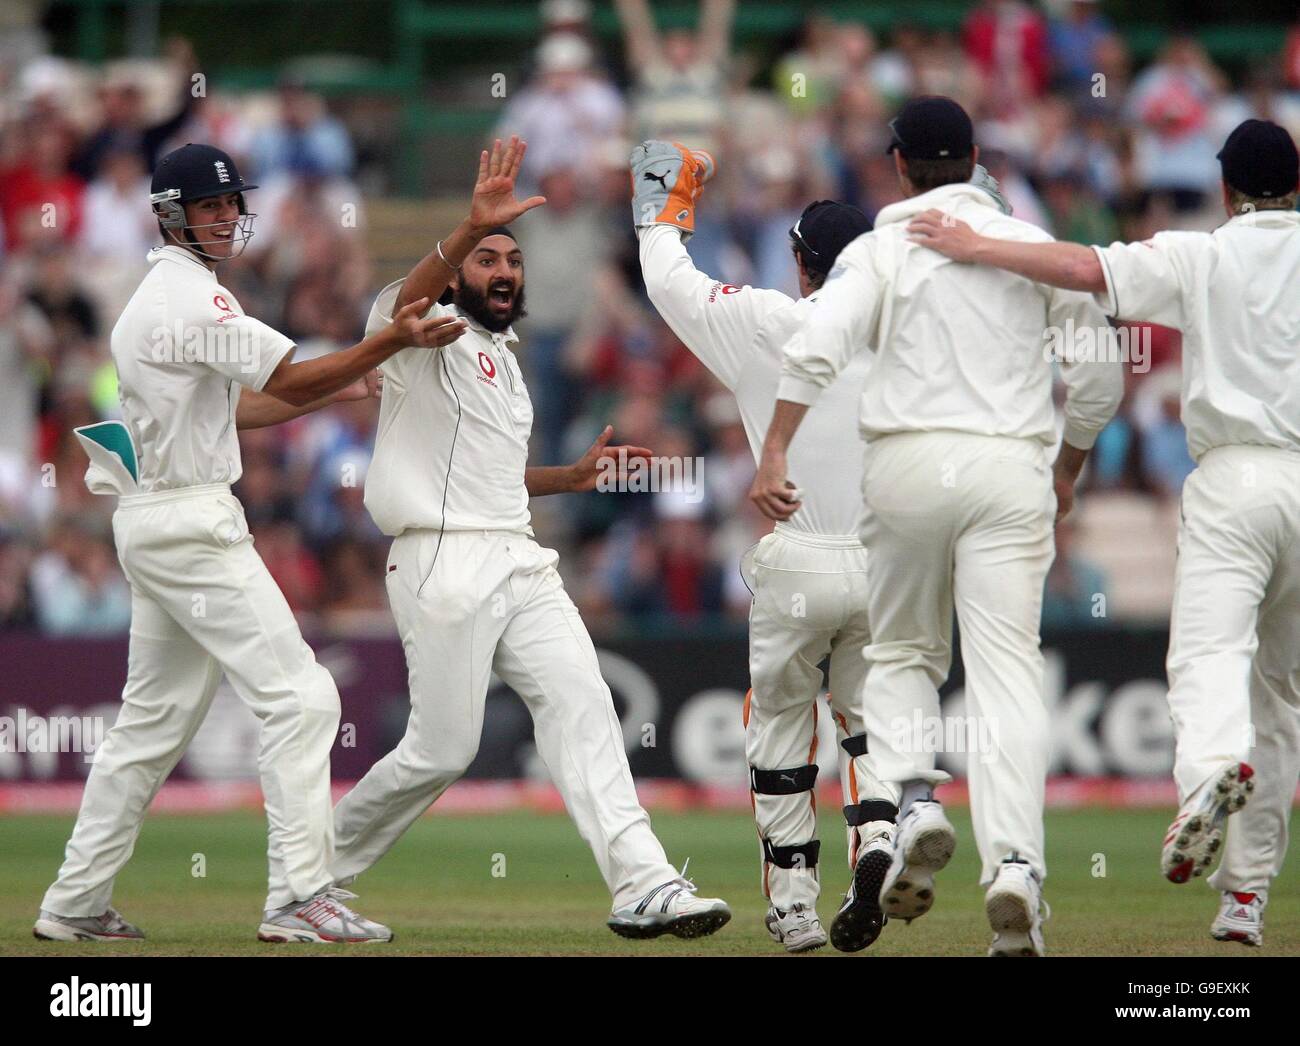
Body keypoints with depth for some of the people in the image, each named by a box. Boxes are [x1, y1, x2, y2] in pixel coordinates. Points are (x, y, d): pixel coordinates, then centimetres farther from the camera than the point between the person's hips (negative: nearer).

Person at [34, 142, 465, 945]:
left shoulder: (159, 295, 19)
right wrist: (395, 342, -26)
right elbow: (289, 382, -19)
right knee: (299, 695, -12)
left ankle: (76, 904, 16)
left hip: (152, 523, 10)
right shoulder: (191, 297, -13)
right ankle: (300, 897, -18)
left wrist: (339, 389, 18)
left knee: (155, 720, 14)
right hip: (191, 524, -10)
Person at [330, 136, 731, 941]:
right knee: (443, 748, -5)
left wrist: (571, 476, 16)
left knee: (581, 706, -9)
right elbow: (407, 301, -28)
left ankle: (644, 886, -18)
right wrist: (472, 225, -44)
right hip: (445, 564, -8)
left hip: (520, 563, 8)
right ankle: (321, 867, 15)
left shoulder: (503, 361, 25)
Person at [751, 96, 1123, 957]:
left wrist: (775, 453, -15)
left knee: (901, 653, 19)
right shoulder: (1035, 246, 11)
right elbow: (1098, 377, 10)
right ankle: (1015, 862, -21)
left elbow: (817, 350, -12)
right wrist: (1068, 473, 24)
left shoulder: (882, 249, 5)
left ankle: (914, 797, -7)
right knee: (1009, 670, -5)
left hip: (908, 464, 0)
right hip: (1012, 467, 1)